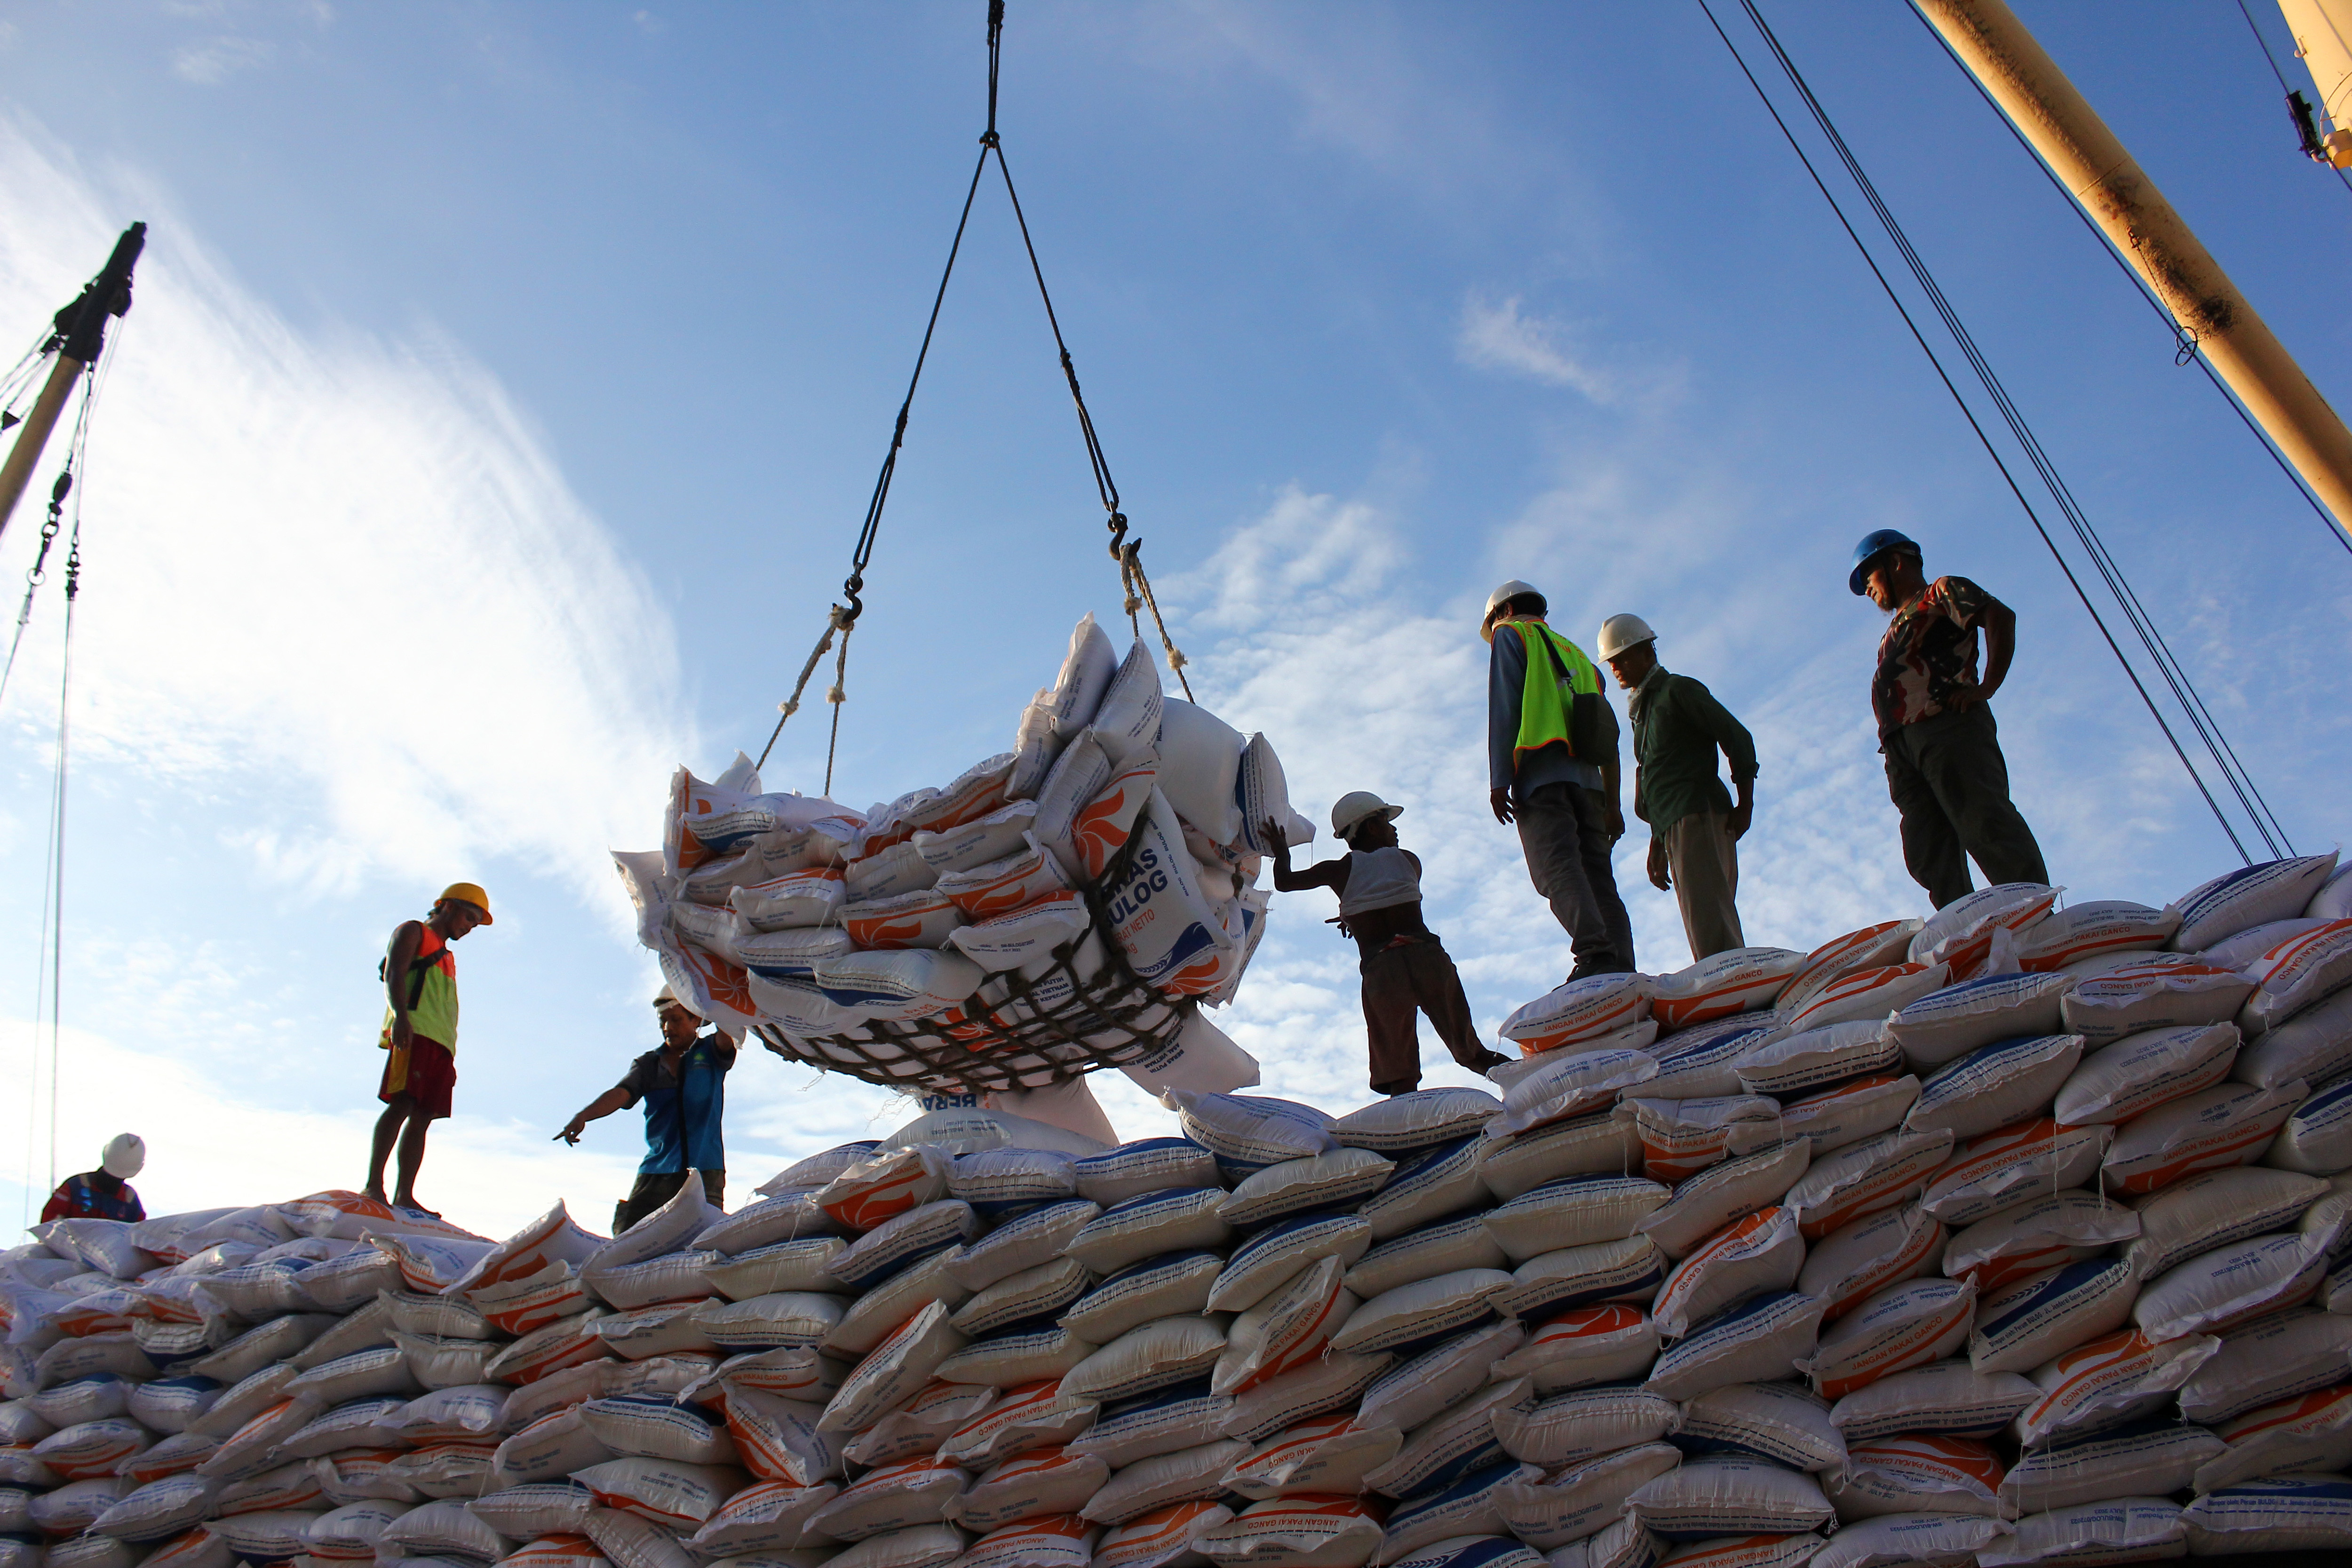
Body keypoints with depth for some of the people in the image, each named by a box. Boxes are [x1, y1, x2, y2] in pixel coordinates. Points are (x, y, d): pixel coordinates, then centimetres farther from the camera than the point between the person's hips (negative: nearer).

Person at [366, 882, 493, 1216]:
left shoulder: (447, 955, 34)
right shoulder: (412, 932, 13)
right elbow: (394, 975, -5)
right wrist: (400, 1015, -21)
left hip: (442, 1044, 8)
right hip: (413, 1032, -8)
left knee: (422, 1117, -2)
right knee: (402, 1104, -20)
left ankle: (404, 1196, -7)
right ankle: (374, 1186, -24)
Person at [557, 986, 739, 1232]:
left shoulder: (710, 1052, 10)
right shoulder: (647, 1064, 14)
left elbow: (728, 1034, -11)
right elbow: (620, 1094, -3)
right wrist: (583, 1115, -21)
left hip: (705, 1173, -2)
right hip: (657, 1172, 2)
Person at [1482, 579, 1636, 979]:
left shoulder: (1511, 634, 15)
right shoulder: (1577, 655, 33)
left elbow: (1503, 708, -1)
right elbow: (1608, 737, 24)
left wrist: (1499, 781, -7)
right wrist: (1613, 804, 20)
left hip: (1542, 774, -6)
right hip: (1588, 779, 7)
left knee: (1557, 869, -20)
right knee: (1599, 877, 1)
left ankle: (1598, 955, -39)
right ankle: (1623, 971, -13)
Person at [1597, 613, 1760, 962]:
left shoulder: (1678, 689, 4)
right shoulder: (1641, 710, 27)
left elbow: (1737, 737, -3)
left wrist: (1745, 803, -11)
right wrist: (1658, 844, 19)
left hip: (1698, 815, -8)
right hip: (1674, 828, 8)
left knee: (1709, 922, -20)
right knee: (1703, 932, 0)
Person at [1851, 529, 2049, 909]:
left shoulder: (1943, 592, 13)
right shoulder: (1897, 630, 37)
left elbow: (2001, 617, -4)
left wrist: (1987, 687, -13)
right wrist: (1890, 742, 11)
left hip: (1949, 725, -7)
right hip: (1901, 745, 8)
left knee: (1986, 827, -20)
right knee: (1929, 856, -8)